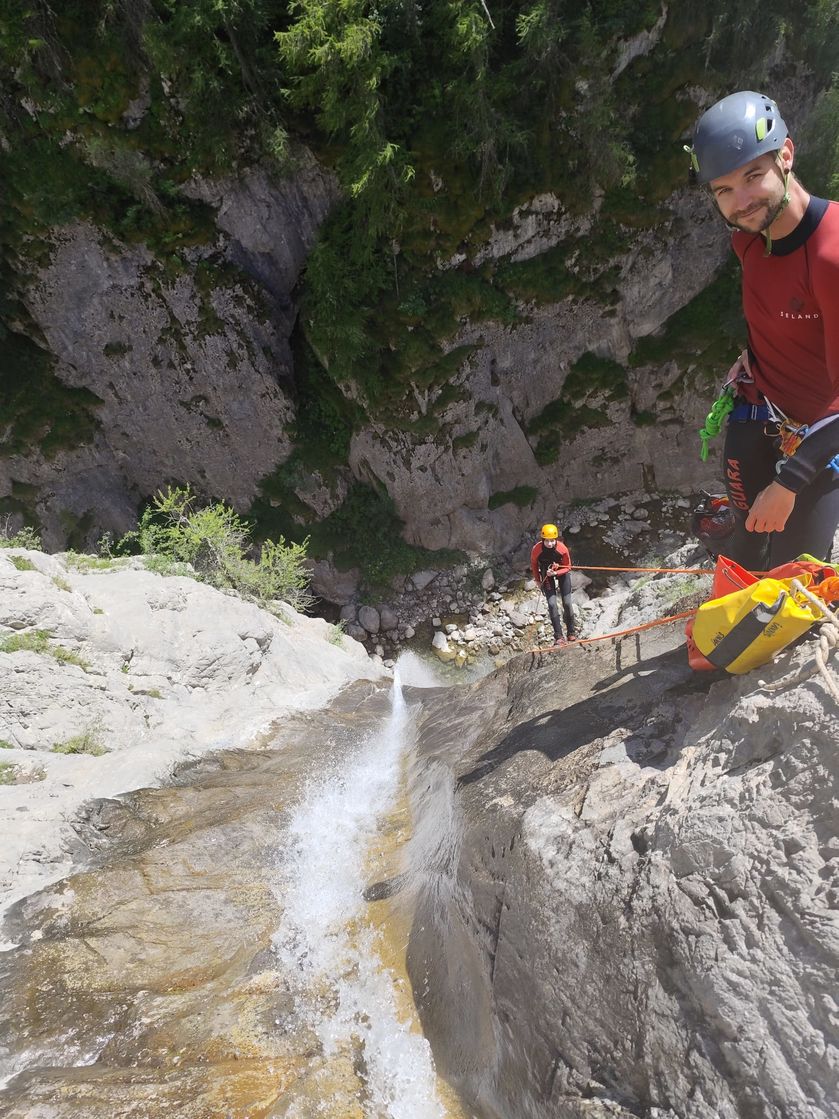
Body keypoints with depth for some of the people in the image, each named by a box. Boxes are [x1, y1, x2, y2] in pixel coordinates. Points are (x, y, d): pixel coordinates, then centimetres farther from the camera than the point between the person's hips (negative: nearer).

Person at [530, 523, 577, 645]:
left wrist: (556, 573, -31)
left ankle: (571, 632, 16)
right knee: (552, 604, -10)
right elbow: (533, 564, -7)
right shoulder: (536, 549, -29)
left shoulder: (562, 549, -30)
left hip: (562, 572, 0)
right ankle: (558, 636, -5)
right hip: (546, 574, 0)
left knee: (567, 603, -1)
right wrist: (537, 580, 2)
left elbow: (568, 567, -15)